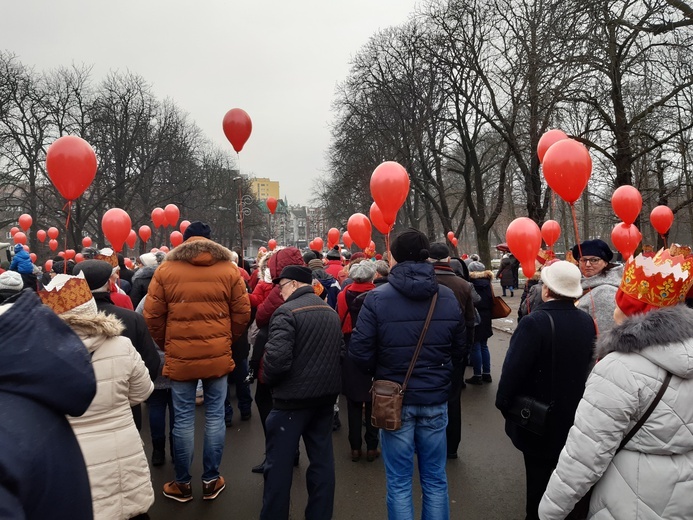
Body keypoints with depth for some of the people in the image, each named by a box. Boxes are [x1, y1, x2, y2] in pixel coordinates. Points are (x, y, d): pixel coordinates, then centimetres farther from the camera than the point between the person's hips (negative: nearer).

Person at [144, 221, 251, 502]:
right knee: (215, 416, 11)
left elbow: (152, 315, 1)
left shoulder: (166, 270, -2)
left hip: (180, 357, 0)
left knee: (183, 419, 9)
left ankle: (182, 484, 23)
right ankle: (211, 481, 22)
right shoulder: (229, 270, -1)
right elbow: (242, 314, 1)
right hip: (218, 355, 0)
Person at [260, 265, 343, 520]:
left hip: (293, 397, -7)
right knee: (322, 459, 15)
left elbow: (276, 358, -24)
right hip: (326, 395, 8)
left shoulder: (287, 312, -16)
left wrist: (268, 380, -5)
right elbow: (340, 351, 17)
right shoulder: (331, 312, 9)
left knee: (279, 463, 7)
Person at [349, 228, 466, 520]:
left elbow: (360, 353, -12)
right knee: (435, 480, 17)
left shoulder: (377, 298, -13)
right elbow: (458, 351, 5)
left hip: (394, 400, -2)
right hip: (436, 399, 3)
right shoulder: (448, 298, -3)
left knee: (399, 482, 10)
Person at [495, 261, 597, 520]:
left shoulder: (534, 323, -26)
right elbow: (589, 363, 8)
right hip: (574, 414, 6)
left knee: (539, 472, 9)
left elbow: (514, 369, -24)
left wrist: (503, 402, -8)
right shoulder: (587, 322, -6)